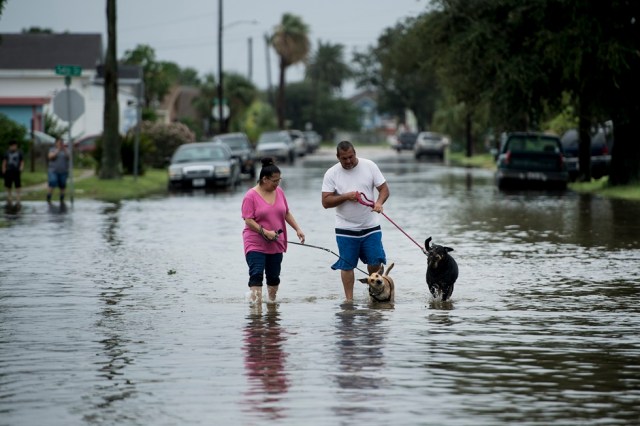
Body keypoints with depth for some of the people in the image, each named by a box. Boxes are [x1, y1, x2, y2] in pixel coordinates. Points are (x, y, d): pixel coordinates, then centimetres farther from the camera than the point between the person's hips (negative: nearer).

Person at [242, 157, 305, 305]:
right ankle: (256, 304, -22)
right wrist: (265, 232, -24)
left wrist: (297, 229, 9)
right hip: (255, 244, -6)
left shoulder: (279, 192, 8)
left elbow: (287, 213, 18)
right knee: (256, 275, -17)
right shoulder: (251, 196, -10)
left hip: (276, 244, 6)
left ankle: (272, 302, 28)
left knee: (274, 276, 12)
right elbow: (248, 220, -14)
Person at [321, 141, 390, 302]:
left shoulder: (369, 166, -1)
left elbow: (384, 188, 0)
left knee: (375, 261, -1)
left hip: (370, 226, 1)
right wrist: (346, 196, -20)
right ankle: (349, 299, 9)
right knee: (347, 265, 1)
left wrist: (379, 202, -20)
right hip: (346, 228, -1)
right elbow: (326, 202, -6)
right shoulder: (331, 174, -3)